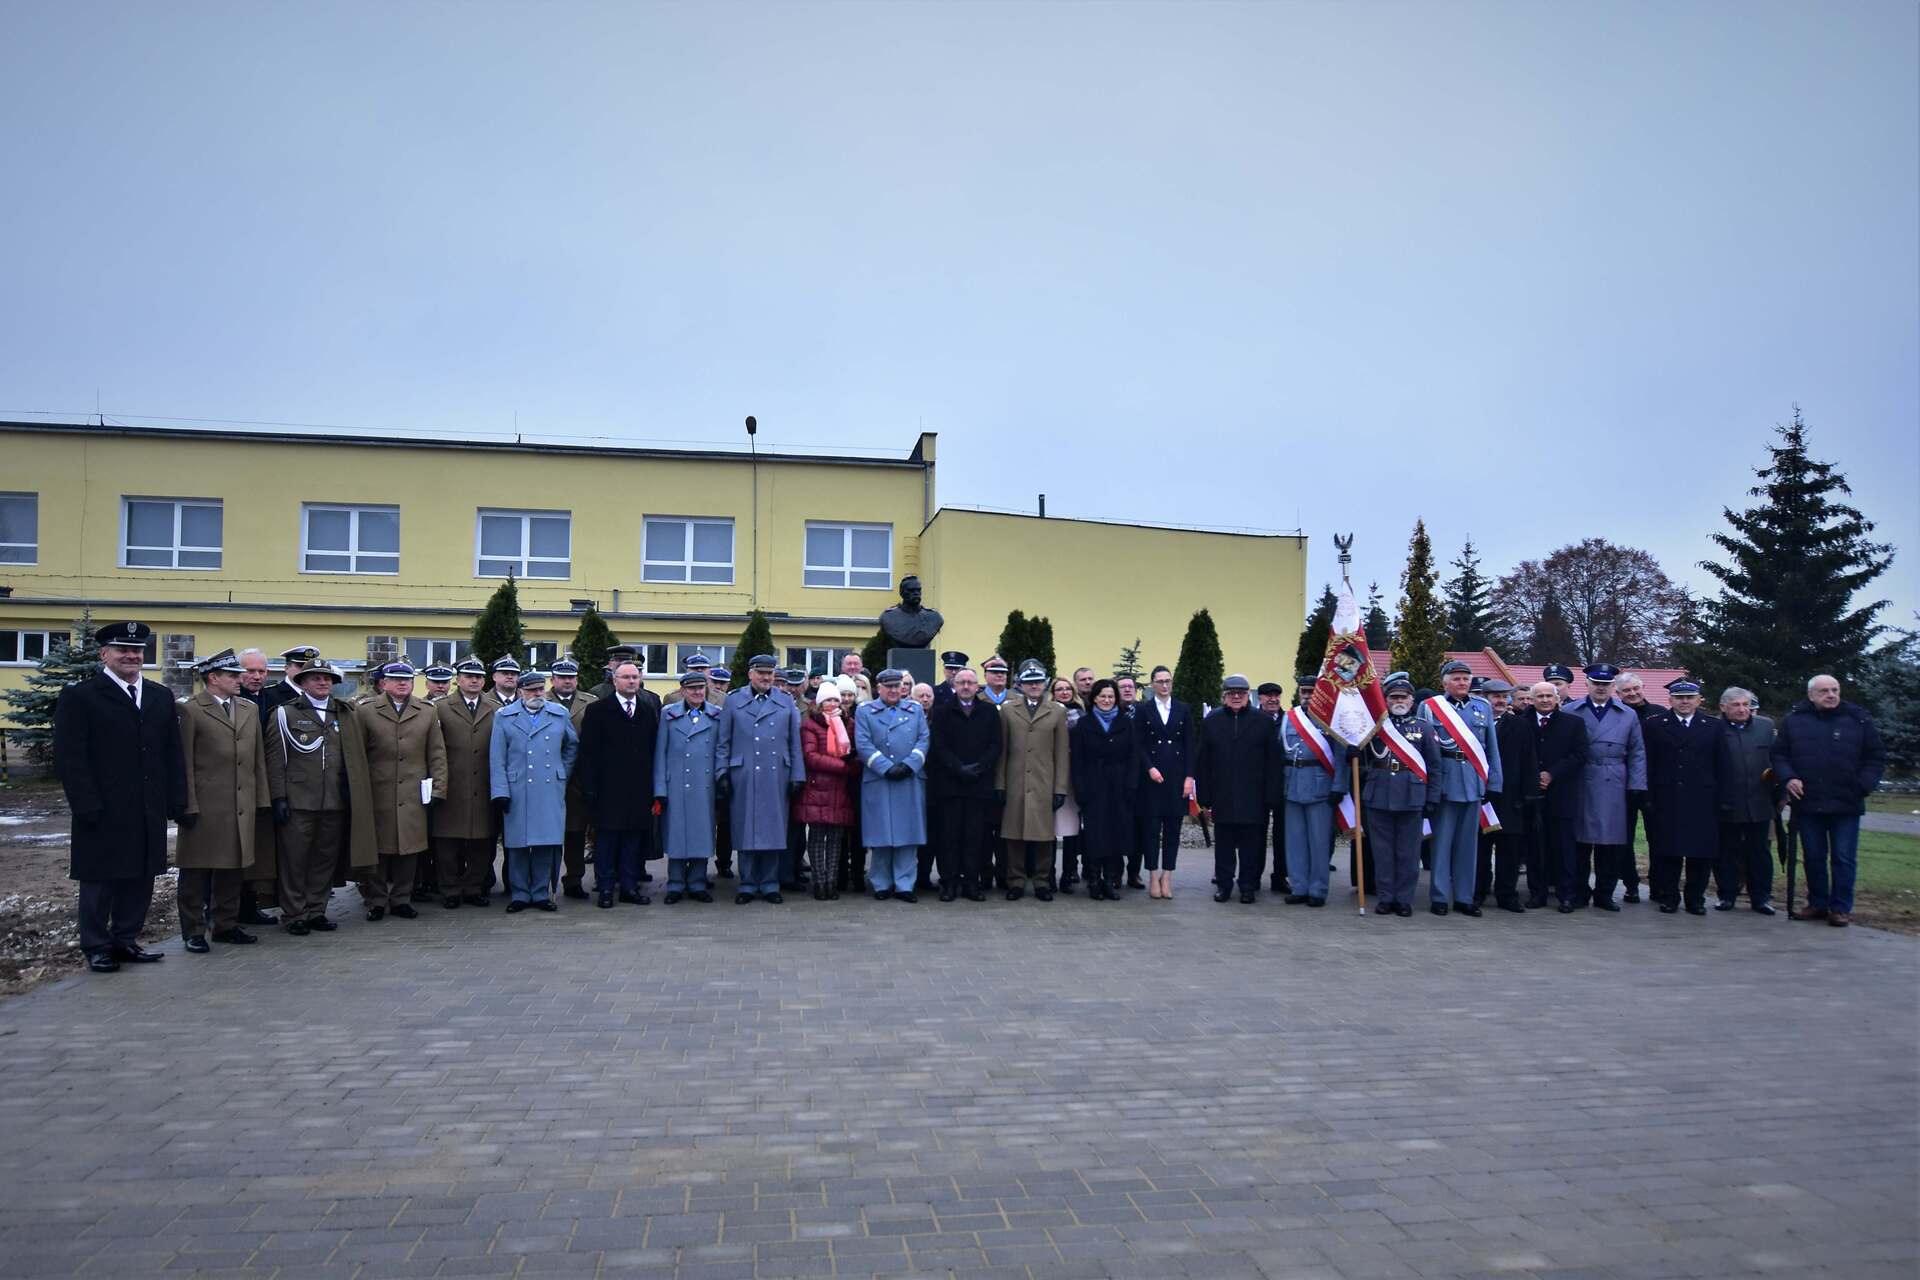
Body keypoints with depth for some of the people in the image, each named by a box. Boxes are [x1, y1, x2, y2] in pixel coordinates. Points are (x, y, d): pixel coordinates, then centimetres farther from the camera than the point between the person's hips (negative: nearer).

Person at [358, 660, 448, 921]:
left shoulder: (427, 714, 11)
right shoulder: (365, 713, 6)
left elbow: (437, 755, 10)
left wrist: (438, 790, 3)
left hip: (413, 797, 2)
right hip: (377, 796, -1)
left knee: (409, 849, 3)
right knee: (377, 850, 3)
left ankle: (401, 899, 14)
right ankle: (376, 901, 13)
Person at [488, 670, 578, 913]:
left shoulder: (560, 714, 10)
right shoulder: (504, 716, 5)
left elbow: (572, 746, 23)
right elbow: (497, 758, 2)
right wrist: (500, 792, -6)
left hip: (551, 791, 1)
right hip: (516, 793, -1)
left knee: (547, 843, 1)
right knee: (517, 844, 1)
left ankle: (541, 894, 11)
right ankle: (519, 895, 11)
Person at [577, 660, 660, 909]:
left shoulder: (649, 710, 11)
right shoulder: (597, 710, 0)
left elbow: (654, 749, 10)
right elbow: (588, 752, -3)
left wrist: (653, 785, 5)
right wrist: (589, 787, -9)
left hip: (639, 789, 3)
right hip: (607, 789, -3)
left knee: (634, 838, 7)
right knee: (605, 839, 2)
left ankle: (629, 887, 15)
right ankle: (605, 889, 9)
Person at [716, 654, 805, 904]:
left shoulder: (786, 702, 11)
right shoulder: (732, 701, 8)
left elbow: (795, 743, 9)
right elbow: (724, 742, 6)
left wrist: (797, 776, 3)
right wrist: (723, 774, -1)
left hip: (776, 777, 1)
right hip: (743, 777, -1)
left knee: (773, 830, 3)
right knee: (746, 830, 3)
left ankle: (770, 885, 12)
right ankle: (748, 885, 12)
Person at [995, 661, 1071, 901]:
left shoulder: (1057, 712, 8)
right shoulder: (1008, 710, 9)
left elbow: (1062, 754, 6)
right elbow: (1002, 750, 7)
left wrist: (1060, 789, 0)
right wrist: (999, 785, 1)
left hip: (1044, 785, 0)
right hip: (1014, 784, 0)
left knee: (1043, 835, 2)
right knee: (1015, 834, 2)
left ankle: (1042, 882, 13)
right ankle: (1016, 882, 11)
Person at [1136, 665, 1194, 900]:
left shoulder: (1184, 709, 8)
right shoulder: (1144, 709, 4)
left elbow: (1189, 745, 5)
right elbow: (1139, 745, 1)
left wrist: (1189, 777, -2)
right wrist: (1150, 768, -11)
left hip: (1177, 775, 1)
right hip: (1152, 775, -1)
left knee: (1173, 827, 3)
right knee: (1151, 826, 0)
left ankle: (1167, 877, 9)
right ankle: (1153, 877, 8)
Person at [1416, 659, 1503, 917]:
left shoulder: (1483, 707, 10)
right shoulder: (1429, 707, 1)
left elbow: (1492, 747, 11)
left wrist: (1493, 782, 6)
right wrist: (1424, 784, -7)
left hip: (1473, 781, 3)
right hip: (1444, 780, -3)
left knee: (1468, 841, 8)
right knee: (1442, 840, 1)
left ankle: (1464, 898, 16)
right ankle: (1439, 897, 8)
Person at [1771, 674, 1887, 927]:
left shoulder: (1858, 719, 2)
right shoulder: (1793, 720, 4)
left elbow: (1876, 756, 6)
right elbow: (1778, 754, 9)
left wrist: (1864, 786, -5)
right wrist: (1787, 778, -8)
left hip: (1846, 804, -1)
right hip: (1807, 803, 1)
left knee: (1844, 859, 1)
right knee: (1814, 857, 10)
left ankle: (1841, 908, 9)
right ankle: (1817, 904, 20)